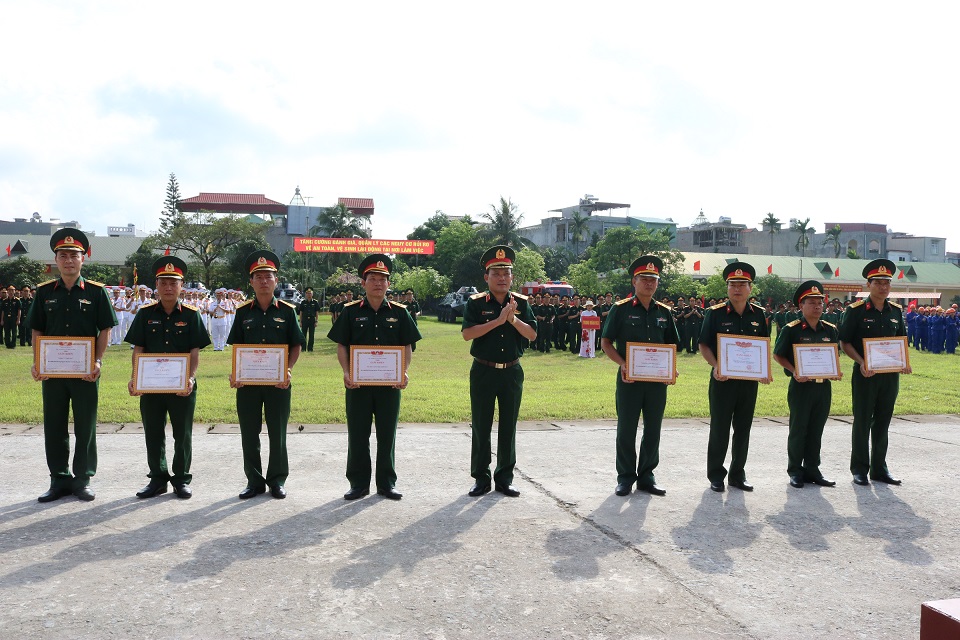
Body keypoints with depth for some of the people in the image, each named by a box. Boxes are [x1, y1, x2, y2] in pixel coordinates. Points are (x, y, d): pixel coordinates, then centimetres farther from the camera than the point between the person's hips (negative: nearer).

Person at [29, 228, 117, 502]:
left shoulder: (96, 292, -1)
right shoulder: (44, 292, 6)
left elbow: (105, 330, -1)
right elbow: (37, 330, 8)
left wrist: (97, 362, -13)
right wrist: (37, 362, -5)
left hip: (86, 372, -2)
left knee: (85, 428, 5)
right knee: (54, 427, 9)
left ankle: (82, 479, 16)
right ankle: (59, 479, 20)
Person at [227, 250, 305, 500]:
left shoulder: (287, 311, 0)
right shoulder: (243, 312, 4)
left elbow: (296, 345, 2)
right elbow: (235, 346, 8)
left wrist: (288, 370, -13)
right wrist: (234, 373, -7)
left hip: (278, 382, -1)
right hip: (247, 381, 2)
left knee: (278, 433, 7)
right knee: (249, 434, 8)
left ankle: (277, 480, 20)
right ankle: (254, 481, 20)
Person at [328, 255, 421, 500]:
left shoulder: (399, 312, 4)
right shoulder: (350, 311, 2)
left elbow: (407, 346, 6)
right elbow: (341, 346, 2)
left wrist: (404, 373, -9)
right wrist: (346, 373, -12)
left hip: (390, 383, 1)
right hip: (358, 383, -1)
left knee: (387, 434, 8)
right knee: (357, 434, 6)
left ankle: (387, 483, 20)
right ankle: (359, 483, 18)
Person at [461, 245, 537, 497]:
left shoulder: (521, 303, 5)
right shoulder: (476, 302, -3)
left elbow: (532, 334, -3)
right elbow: (467, 333, -16)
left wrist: (513, 319, -20)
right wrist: (498, 320, -21)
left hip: (512, 372, 2)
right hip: (483, 372, -2)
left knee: (508, 427, 8)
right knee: (481, 427, 4)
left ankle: (505, 478, 20)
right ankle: (481, 478, 16)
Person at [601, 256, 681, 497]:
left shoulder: (665, 312, 10)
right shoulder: (621, 309, -2)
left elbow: (672, 345, 16)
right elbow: (606, 343, -3)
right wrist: (623, 364, -17)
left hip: (657, 378, 4)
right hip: (629, 378, -4)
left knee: (653, 429, 9)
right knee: (626, 429, 3)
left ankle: (646, 476, 22)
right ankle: (625, 477, 15)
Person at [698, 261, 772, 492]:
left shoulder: (758, 314, 6)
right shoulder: (715, 313, -4)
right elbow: (704, 345, -3)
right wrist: (715, 366, -19)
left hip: (749, 380, 3)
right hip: (723, 379, -3)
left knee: (743, 429, 10)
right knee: (719, 428, 3)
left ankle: (738, 474, 22)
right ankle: (715, 474, 15)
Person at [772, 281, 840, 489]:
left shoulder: (830, 329, 8)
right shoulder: (791, 329, -6)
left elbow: (834, 355, 19)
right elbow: (778, 355, -4)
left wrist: (835, 371, -1)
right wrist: (794, 372, -17)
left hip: (823, 385, 4)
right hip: (801, 386, -4)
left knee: (816, 429, 11)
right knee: (798, 429, 3)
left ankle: (812, 469, 21)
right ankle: (795, 471, 13)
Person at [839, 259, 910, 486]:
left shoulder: (896, 311, 8)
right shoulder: (855, 311, -7)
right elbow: (845, 343, -6)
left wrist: (904, 362, -2)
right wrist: (861, 362, -20)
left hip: (890, 374, 4)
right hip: (865, 374, -4)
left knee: (883, 422, 11)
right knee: (862, 422, 3)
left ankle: (879, 468, 20)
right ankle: (859, 469, 12)